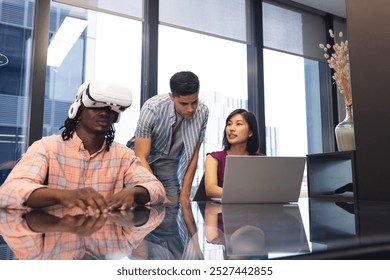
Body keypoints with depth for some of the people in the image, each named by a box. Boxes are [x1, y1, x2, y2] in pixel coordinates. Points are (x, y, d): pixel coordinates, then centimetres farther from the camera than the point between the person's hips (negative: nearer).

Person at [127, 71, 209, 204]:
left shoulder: (202, 112, -16)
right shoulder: (152, 108, -26)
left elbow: (193, 155, -7)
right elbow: (141, 158, -24)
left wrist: (185, 194, -9)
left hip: (168, 166, 2)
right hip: (140, 161, -2)